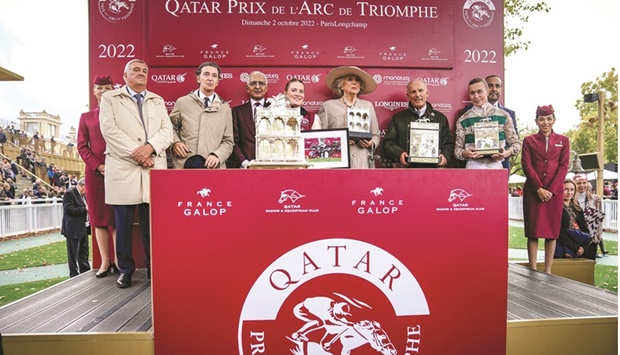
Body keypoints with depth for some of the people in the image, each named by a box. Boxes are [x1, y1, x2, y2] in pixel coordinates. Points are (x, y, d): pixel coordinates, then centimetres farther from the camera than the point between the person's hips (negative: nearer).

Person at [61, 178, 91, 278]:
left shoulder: (83, 195, 13)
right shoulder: (69, 193, -13)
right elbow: (69, 210, -23)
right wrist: (85, 209, -20)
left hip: (83, 228, 9)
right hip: (73, 229, -9)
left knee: (84, 253, 17)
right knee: (73, 254, 3)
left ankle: (85, 272, 27)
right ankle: (74, 275, 13)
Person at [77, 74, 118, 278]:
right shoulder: (86, 117, 14)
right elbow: (82, 146, 8)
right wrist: (99, 166, -8)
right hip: (94, 173, 2)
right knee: (99, 217, 2)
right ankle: (105, 262, 9)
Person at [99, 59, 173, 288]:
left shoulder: (158, 101, 19)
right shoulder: (110, 98, 10)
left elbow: (166, 130, 7)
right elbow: (109, 129, -3)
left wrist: (149, 147, -12)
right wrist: (136, 153, -12)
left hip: (154, 169, 2)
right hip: (123, 169, -2)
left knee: (153, 223, 2)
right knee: (123, 224, 3)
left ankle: (155, 269, 13)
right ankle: (125, 269, 15)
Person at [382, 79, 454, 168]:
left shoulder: (440, 118, 18)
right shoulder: (398, 117, 14)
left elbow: (448, 143, 16)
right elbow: (388, 142, 9)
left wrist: (445, 156, -5)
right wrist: (399, 154, -10)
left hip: (434, 166, 1)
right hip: (407, 167, -1)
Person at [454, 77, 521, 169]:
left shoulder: (503, 116, 5)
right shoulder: (463, 120, 4)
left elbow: (516, 142, 10)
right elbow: (457, 149, 7)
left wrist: (508, 152, -10)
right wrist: (464, 154, -14)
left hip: (495, 165, 0)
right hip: (473, 166, 0)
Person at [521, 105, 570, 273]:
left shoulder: (563, 140, 10)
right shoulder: (529, 140, 7)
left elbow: (564, 166, 2)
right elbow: (527, 166, -2)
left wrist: (551, 189, -9)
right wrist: (539, 188, -12)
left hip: (555, 191, 1)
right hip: (533, 191, -1)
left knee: (552, 230, 3)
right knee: (533, 230, -1)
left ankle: (548, 271, 10)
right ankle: (533, 271, 4)